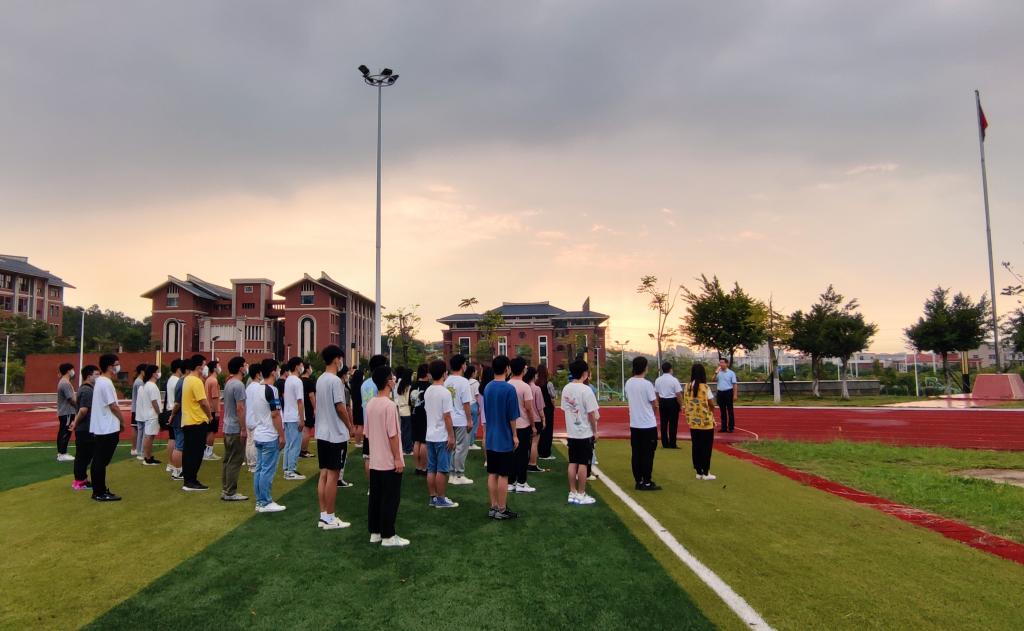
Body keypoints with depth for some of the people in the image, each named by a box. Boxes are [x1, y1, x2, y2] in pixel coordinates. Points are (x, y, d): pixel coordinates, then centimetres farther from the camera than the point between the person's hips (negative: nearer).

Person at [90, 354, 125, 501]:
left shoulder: (100, 381, 13)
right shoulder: (106, 383, -18)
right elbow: (113, 406, -18)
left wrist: (118, 420, 16)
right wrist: (122, 421, -4)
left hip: (100, 428, 10)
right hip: (108, 429, -10)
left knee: (99, 461, 13)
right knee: (102, 461, -4)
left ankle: (99, 490, 20)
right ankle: (100, 493, 2)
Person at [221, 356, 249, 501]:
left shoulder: (228, 383, 12)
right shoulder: (238, 385, -18)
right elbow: (240, 408, -21)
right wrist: (243, 429, -18)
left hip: (228, 428, 10)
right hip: (236, 429, -10)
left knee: (228, 460, 14)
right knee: (235, 462, -4)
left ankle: (225, 490, 20)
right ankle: (230, 493, 0)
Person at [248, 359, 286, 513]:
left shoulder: (251, 387, 7)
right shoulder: (270, 390, -18)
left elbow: (247, 410, 13)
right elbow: (275, 415, -18)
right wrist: (282, 435, -12)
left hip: (257, 435, 9)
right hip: (270, 436, -9)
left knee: (259, 469, 13)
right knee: (268, 470, -2)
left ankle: (260, 501, 19)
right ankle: (266, 503, 3)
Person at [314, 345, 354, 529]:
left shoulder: (320, 380, 11)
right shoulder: (335, 380, -16)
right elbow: (340, 407, -18)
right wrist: (349, 426, -3)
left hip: (322, 433, 9)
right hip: (336, 434, -9)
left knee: (324, 474, 10)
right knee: (333, 475, -2)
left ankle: (323, 515, 15)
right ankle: (330, 518, 3)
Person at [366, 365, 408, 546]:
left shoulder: (370, 405, 6)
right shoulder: (389, 405, -19)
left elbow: (368, 432, 13)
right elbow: (393, 435, -20)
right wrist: (398, 458, -14)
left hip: (374, 461, 8)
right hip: (389, 462, -8)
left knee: (375, 497, 14)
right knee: (390, 499, 1)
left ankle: (374, 532, 22)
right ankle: (388, 536, 7)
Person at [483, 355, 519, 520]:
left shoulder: (487, 387, 6)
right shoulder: (509, 388, -15)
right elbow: (512, 416, -13)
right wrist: (515, 436, -4)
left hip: (490, 438, 6)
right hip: (505, 439, -6)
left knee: (492, 474, 11)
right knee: (503, 475, 1)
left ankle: (493, 507, 18)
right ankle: (502, 510, 7)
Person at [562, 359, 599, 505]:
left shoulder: (566, 389, 3)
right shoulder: (586, 390, -17)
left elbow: (565, 409, 9)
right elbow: (591, 413, -16)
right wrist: (595, 431, -5)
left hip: (571, 432, 6)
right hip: (585, 433, -6)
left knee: (573, 463, 11)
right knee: (583, 464, 2)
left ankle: (572, 493, 17)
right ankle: (581, 495, 8)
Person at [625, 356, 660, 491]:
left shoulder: (628, 383, 2)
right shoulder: (647, 384, -16)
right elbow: (655, 404, -9)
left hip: (634, 424, 6)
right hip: (648, 425, -6)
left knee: (636, 453, 10)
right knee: (647, 454, 2)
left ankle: (638, 481, 16)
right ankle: (647, 483, 6)